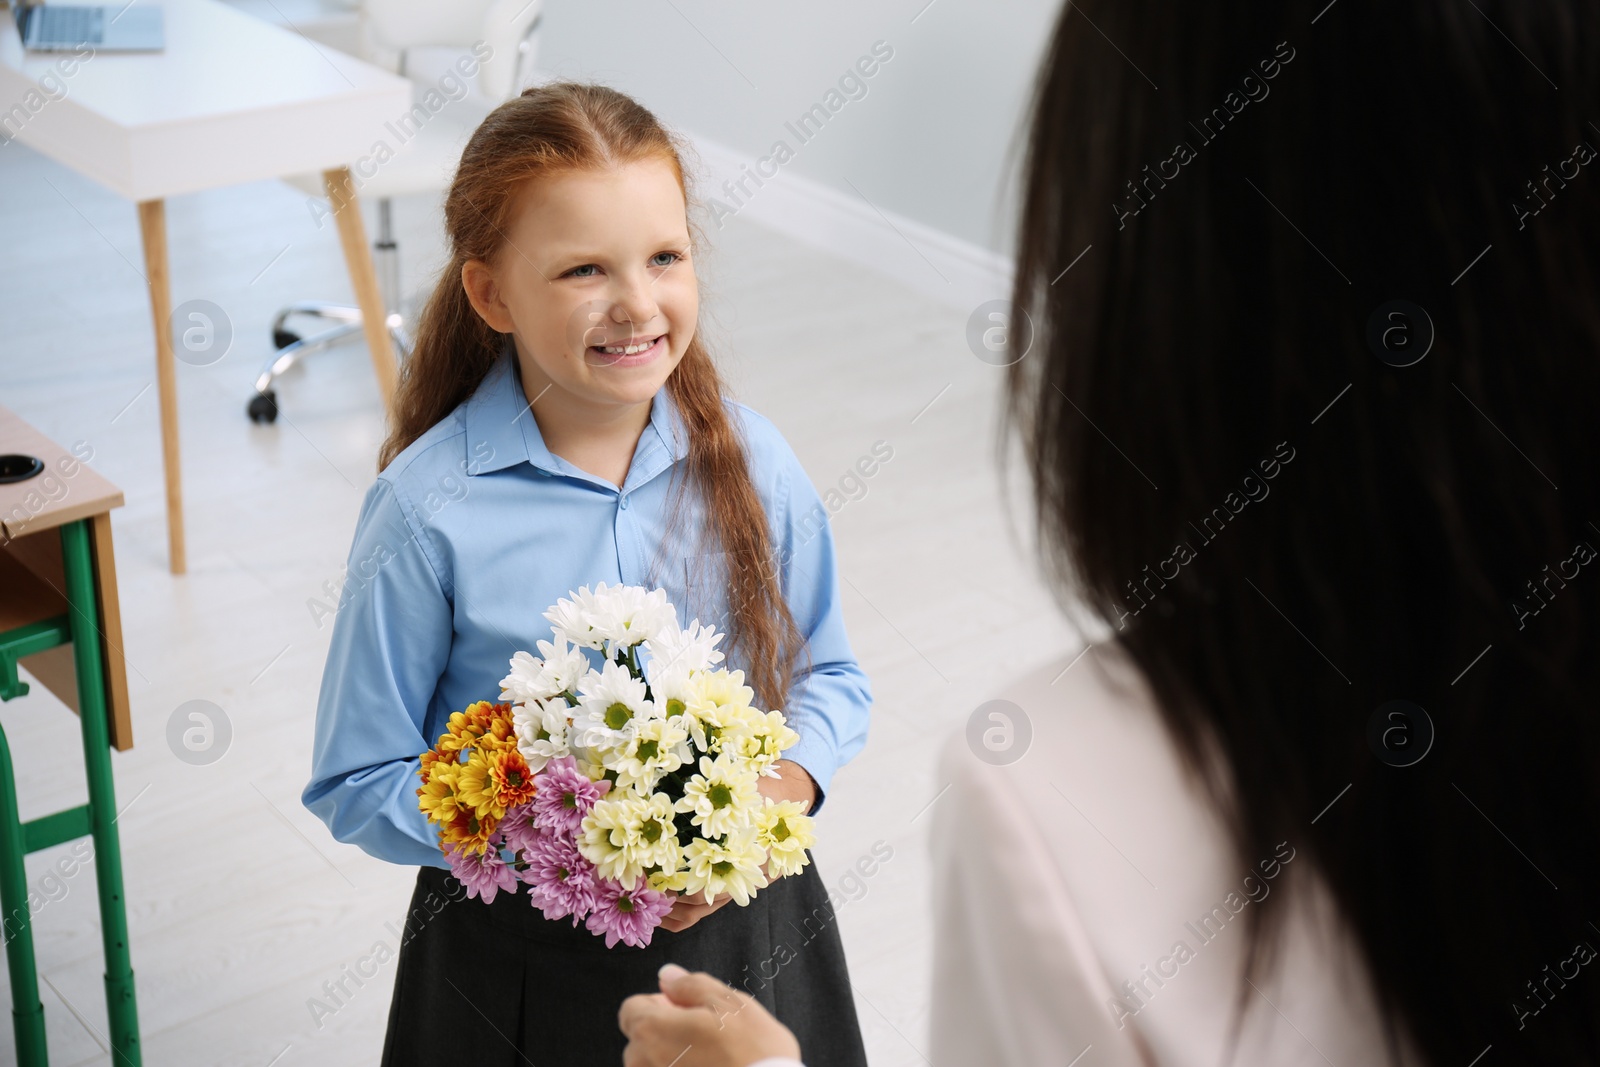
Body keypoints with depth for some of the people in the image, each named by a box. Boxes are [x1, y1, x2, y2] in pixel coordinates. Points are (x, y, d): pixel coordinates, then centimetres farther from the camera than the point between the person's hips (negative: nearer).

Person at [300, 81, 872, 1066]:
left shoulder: (752, 464, -8)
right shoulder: (430, 512, -17)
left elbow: (831, 678, 4)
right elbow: (360, 782, -11)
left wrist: (780, 792, -15)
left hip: (738, 933, 3)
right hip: (518, 961, -2)